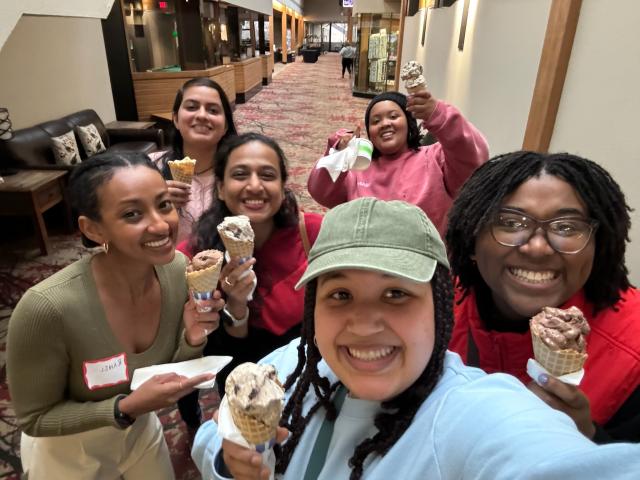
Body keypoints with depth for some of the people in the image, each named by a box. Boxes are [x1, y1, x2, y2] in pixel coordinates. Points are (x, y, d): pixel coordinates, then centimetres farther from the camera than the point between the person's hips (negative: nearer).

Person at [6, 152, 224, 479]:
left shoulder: (177, 268, -22)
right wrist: (127, 407, -33)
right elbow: (34, 419, -19)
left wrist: (192, 339, -28)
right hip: (70, 454, -3)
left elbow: (169, 370, -8)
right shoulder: (48, 307, -36)